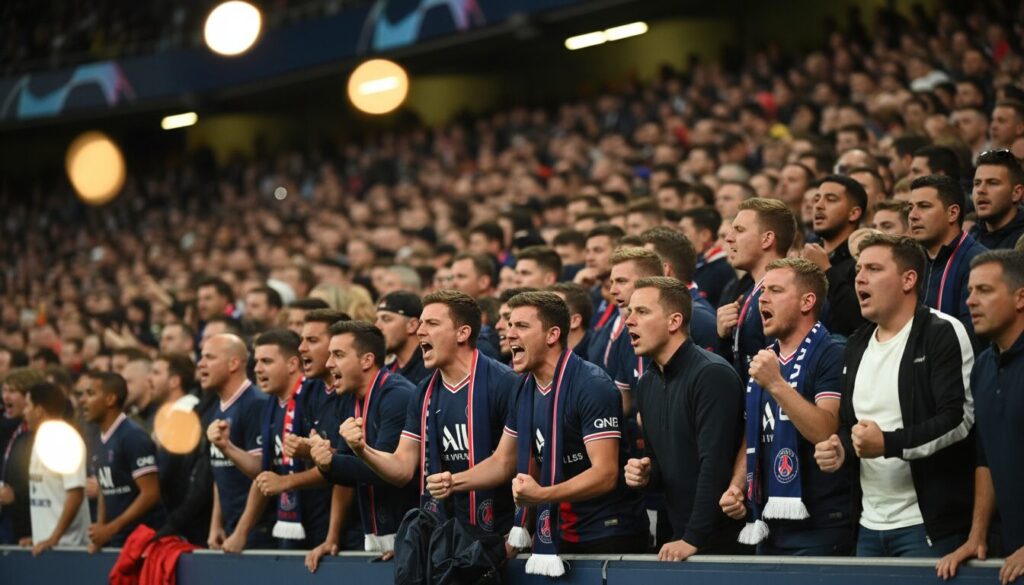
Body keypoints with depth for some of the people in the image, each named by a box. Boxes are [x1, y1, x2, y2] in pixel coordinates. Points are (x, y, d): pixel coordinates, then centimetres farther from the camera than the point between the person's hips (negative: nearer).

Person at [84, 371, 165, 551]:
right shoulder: (100, 443, 12)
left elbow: (150, 493, -16)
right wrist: (100, 531, 4)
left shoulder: (134, 437, -12)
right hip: (113, 542, 7)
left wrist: (110, 529, -17)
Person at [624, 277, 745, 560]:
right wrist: (645, 475, -1)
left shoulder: (712, 375, -16)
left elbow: (715, 465, -21)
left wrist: (694, 539, -23)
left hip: (723, 538, -8)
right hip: (680, 539, 8)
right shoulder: (647, 384, 11)